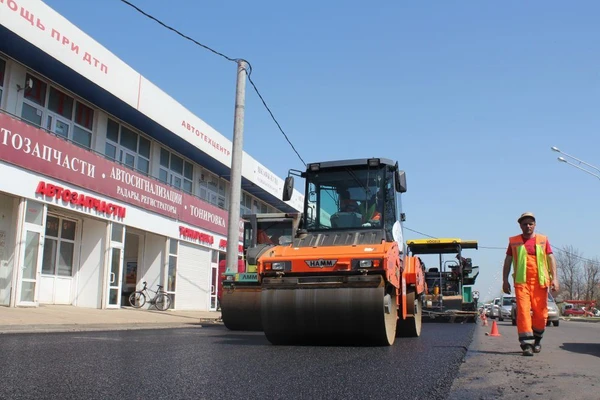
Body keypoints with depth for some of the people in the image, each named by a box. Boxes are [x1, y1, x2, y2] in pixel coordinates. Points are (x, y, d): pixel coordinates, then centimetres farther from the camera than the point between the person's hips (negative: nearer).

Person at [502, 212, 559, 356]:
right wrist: (505, 280, 6)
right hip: (521, 281, -1)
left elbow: (551, 259, 8)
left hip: (540, 281, 1)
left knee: (540, 312, 4)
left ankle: (537, 339, 28)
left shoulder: (543, 240, 10)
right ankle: (526, 344, -11)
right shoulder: (514, 241, 9)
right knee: (523, 311, -11)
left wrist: (554, 278, -2)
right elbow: (507, 261, 11)